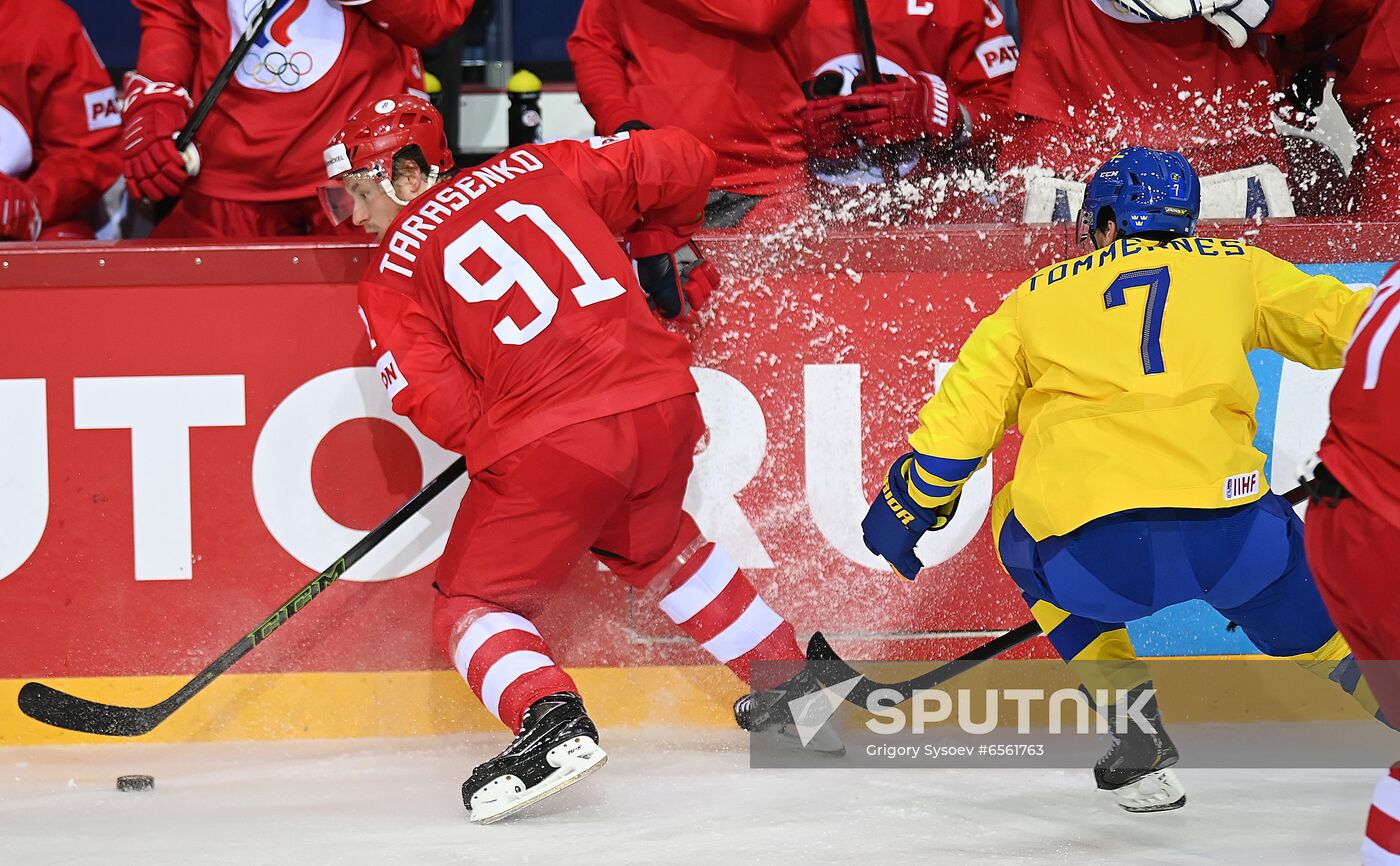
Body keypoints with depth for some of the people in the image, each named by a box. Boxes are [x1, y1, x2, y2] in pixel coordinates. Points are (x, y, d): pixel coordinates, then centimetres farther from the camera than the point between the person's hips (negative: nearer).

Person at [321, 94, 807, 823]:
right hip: (664, 406, 5)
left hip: (546, 445, -5)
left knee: (473, 605, 11)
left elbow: (445, 413, -4)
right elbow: (681, 164, 17)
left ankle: (552, 721, -18)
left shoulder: (392, 275, 5)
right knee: (653, 544, 35)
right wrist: (654, 248, 34)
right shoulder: (535, 169, 16)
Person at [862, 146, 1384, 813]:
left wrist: (907, 507, 33)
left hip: (1088, 560, -1)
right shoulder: (1232, 266, 21)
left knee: (1021, 526, 33)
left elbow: (962, 408, 20)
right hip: (1222, 530, 1)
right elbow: (1344, 319, 19)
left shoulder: (1039, 296, 22)